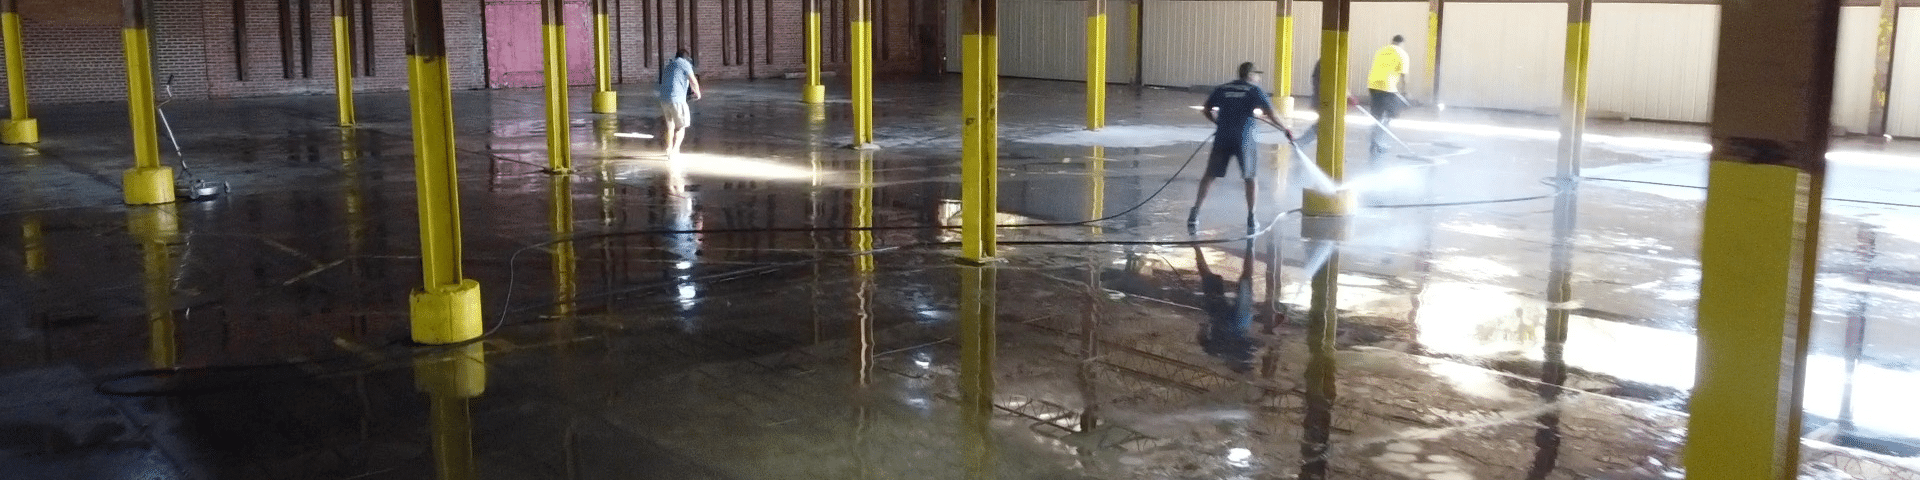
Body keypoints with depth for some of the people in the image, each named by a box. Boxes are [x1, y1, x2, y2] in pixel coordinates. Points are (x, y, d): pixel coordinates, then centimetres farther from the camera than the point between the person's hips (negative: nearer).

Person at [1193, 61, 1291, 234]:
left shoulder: (1222, 89, 12)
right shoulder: (1254, 91, 1)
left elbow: (1206, 111, 12)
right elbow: (1270, 114, -6)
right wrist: (1286, 131, 4)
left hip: (1223, 138, 2)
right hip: (1244, 140, -2)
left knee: (1210, 175, 8)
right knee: (1250, 178, 11)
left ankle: (1195, 212, 0)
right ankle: (1251, 218, 9)